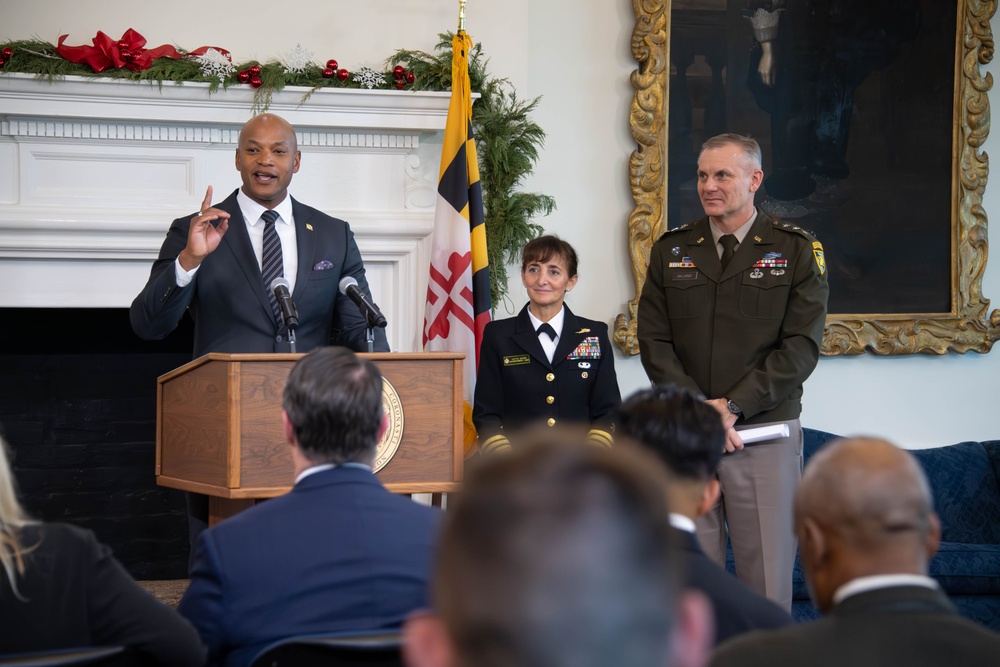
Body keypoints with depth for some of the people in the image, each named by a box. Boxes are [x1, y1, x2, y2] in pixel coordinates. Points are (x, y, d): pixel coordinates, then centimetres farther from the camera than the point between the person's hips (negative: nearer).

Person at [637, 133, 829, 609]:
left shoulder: (797, 251, 3)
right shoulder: (670, 251, 11)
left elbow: (801, 347, -5)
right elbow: (654, 343, 5)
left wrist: (732, 406, -13)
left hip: (766, 437, -2)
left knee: (767, 585, -2)